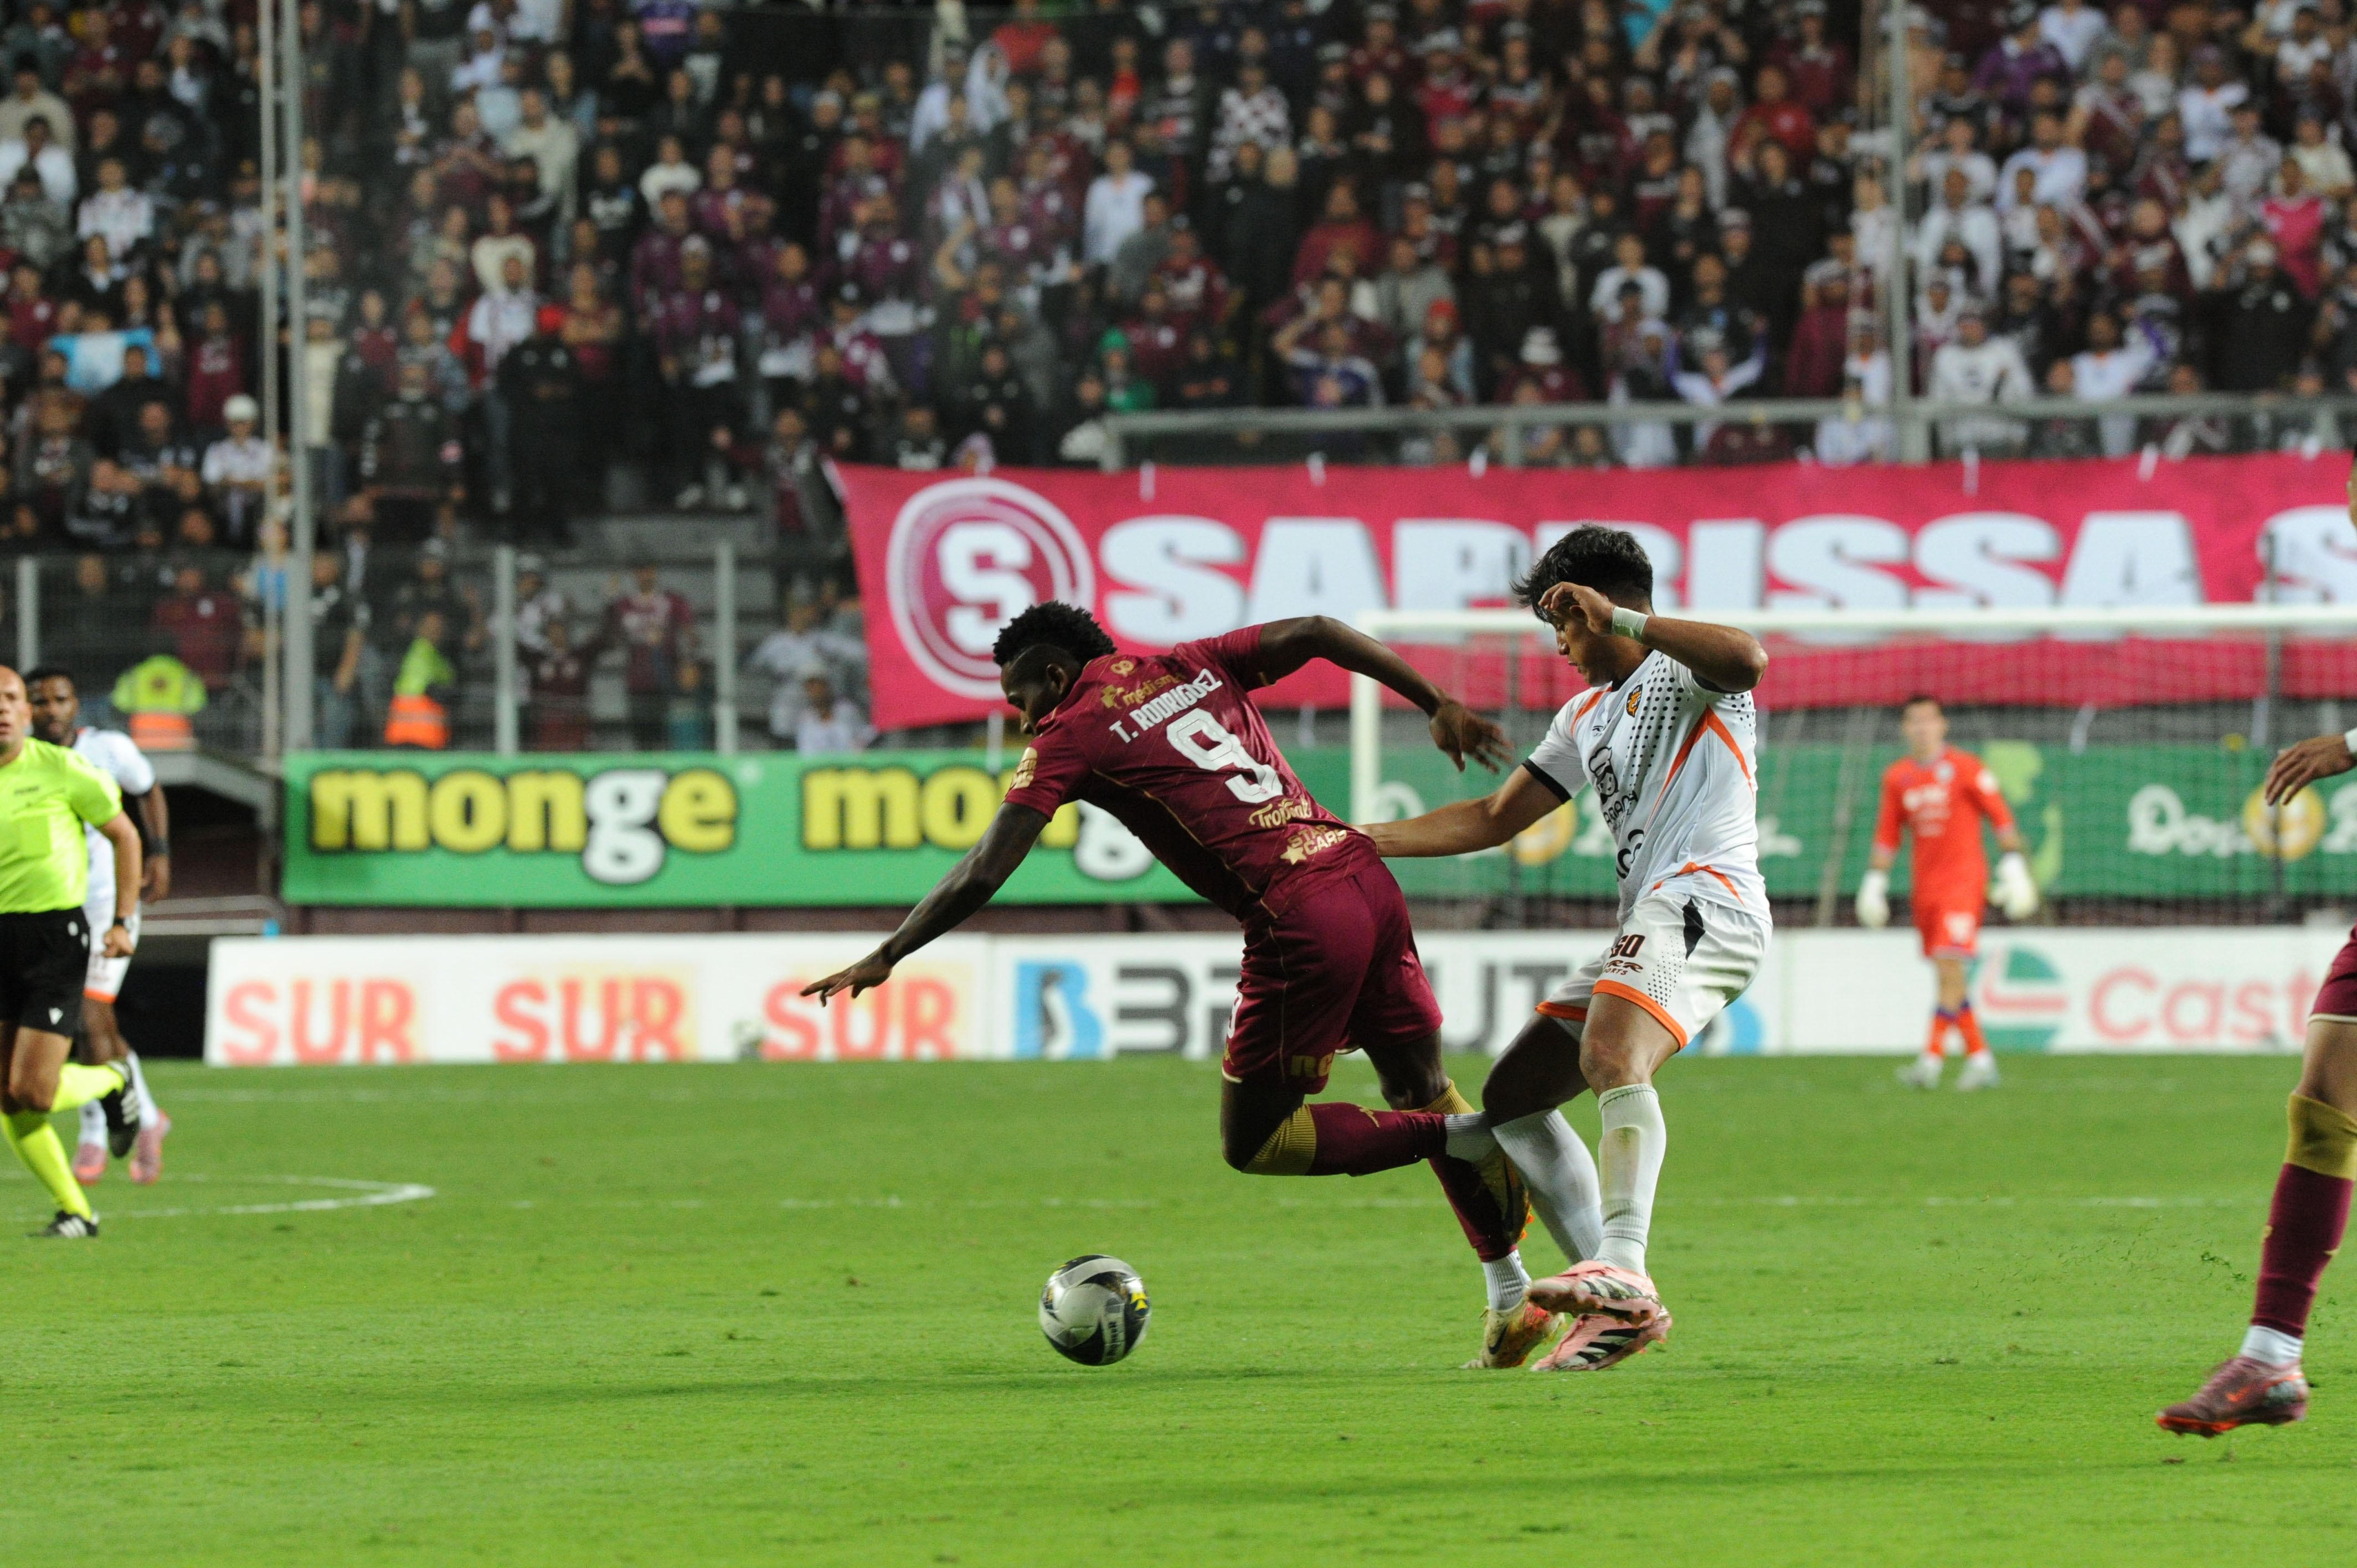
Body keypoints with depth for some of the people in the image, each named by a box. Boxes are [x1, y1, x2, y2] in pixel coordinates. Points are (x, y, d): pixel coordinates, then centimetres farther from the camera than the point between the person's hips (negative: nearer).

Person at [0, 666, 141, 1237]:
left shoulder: (60, 769, -5)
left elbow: (124, 836, 5)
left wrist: (123, 922, -1)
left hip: (56, 934, -4)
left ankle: (113, 1082, 21)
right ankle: (74, 1211, 14)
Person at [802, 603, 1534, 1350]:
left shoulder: (1071, 735, 4)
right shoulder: (1193, 667, 19)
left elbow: (983, 874, 0)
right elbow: (1317, 633, 12)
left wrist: (885, 957, 9)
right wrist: (1439, 706, 15)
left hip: (1299, 918, -7)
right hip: (1367, 876, 7)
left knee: (1252, 1144, 7)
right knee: (1421, 1090, 19)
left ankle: (1456, 1141, -7)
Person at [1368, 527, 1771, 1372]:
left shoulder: (1680, 668, 2)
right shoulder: (1589, 715, 30)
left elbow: (1748, 659, -23)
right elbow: (1497, 816, 34)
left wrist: (1621, 619, -24)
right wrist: (1359, 841, 29)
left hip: (1703, 899, -11)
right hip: (1647, 923, 11)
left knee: (1610, 1054, -34)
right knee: (1510, 1097, 8)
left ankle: (1621, 1270, -46)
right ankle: (1617, 1305, -3)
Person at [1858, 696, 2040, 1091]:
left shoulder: (1965, 769, -3)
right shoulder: (1897, 777, 10)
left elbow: (2000, 817, -1)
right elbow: (1887, 836, 17)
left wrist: (2013, 867, -6)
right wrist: (1875, 881, 12)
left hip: (1964, 878, -6)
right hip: (1925, 887, 6)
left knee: (1950, 967, -16)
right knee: (1947, 977, 7)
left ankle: (1931, 1060, -22)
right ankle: (1979, 1058, 15)